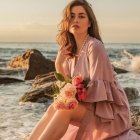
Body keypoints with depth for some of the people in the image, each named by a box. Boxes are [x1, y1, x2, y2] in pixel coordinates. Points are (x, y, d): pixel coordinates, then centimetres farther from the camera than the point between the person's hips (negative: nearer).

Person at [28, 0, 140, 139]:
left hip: (110, 112, -7)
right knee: (54, 109, -15)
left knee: (62, 109, -27)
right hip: (89, 107, 7)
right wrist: (58, 64, -5)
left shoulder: (94, 46, -16)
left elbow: (97, 88, -20)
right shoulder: (70, 50, 7)